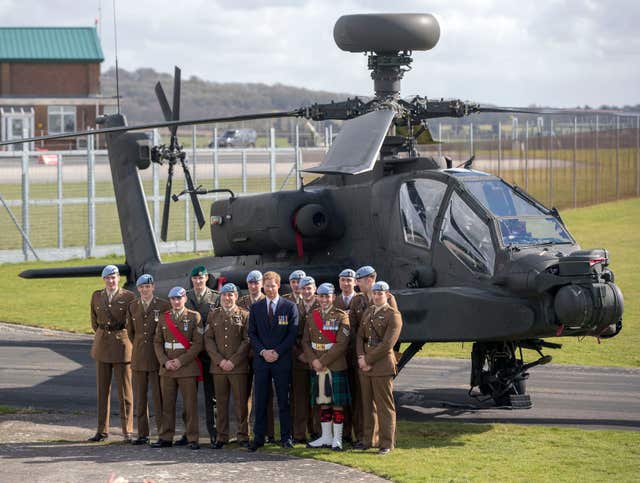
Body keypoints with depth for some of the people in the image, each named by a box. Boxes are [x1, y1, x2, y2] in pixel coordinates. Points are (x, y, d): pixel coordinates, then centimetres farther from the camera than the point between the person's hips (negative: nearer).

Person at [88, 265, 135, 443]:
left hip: (122, 343, -4)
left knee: (124, 389, -1)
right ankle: (102, 430, 11)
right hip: (102, 344, 4)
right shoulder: (97, 296, 8)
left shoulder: (128, 296, -5)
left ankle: (127, 431, 4)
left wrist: (121, 337, 5)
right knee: (102, 389, 6)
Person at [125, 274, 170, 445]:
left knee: (158, 397, -5)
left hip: (157, 356, -4)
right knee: (139, 397, 6)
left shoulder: (164, 306, -3)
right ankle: (142, 434, 12)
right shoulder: (132, 307, 9)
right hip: (138, 357, 4)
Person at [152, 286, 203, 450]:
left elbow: (198, 343, -6)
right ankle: (166, 438, 11)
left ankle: (193, 439, 0)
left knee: (190, 404, -3)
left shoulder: (194, 317, 0)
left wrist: (181, 361, -13)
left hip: (187, 368, -4)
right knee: (167, 404, 5)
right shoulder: (164, 318, 12)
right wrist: (165, 362, -5)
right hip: (167, 368, 4)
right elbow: (157, 342, 10)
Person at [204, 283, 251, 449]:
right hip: (218, 366, 2)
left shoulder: (244, 315, 4)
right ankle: (221, 437, 9)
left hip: (239, 366, -2)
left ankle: (243, 436, 5)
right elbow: (208, 340, 6)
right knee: (221, 402, 4)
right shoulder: (213, 315, 11)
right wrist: (220, 360, -7)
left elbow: (247, 341, -1)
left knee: (241, 402, -2)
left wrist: (233, 361, -10)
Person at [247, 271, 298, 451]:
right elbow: (252, 333, 8)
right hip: (261, 360, 2)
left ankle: (286, 437, 7)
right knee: (260, 401, 2)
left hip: (282, 360, -2)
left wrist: (277, 352, -10)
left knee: (283, 401, 1)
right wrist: (263, 351, -7)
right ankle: (258, 437, 5)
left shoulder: (290, 307, 4)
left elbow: (293, 333, -1)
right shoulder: (255, 308, 11)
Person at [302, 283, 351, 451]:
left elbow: (342, 344, -12)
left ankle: (337, 439, 3)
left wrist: (323, 361, -15)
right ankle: (326, 437, 16)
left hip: (336, 366, -4)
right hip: (317, 367, 5)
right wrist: (314, 360, -7)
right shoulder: (312, 317, 11)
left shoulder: (341, 317, -4)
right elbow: (306, 341, 9)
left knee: (337, 403, -1)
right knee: (323, 402, 9)